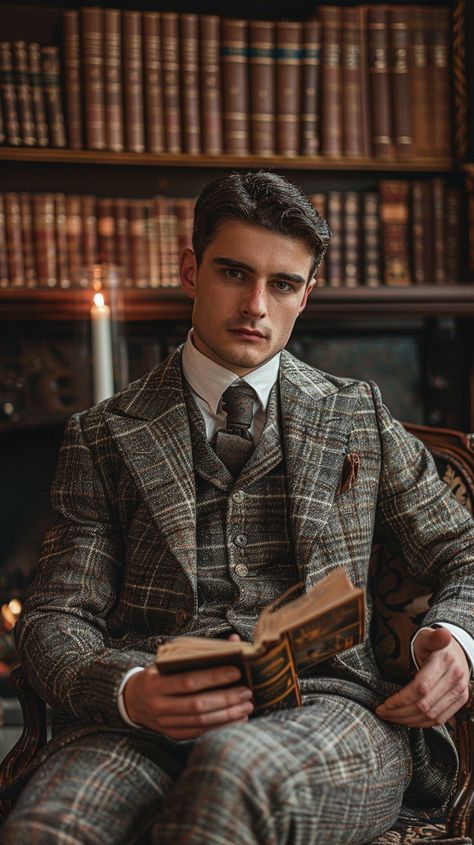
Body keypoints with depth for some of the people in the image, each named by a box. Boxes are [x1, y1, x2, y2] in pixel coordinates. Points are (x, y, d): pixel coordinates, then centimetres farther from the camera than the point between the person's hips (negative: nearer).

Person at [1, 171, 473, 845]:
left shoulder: (360, 418, 20)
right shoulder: (103, 438, 16)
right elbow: (55, 618, 8)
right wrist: (126, 690, -16)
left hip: (325, 698, 0)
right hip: (150, 714, 1)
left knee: (234, 768, -38)